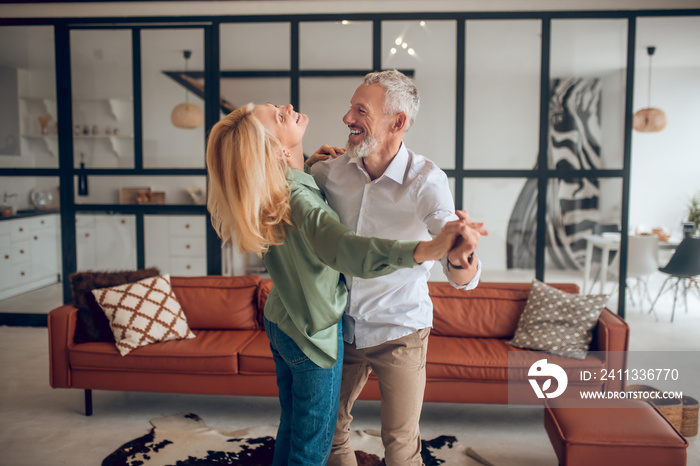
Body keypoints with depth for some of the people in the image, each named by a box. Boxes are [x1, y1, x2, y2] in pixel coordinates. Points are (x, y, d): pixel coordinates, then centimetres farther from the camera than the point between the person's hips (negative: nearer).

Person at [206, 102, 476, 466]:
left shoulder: (274, 191, -4)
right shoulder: (298, 199, -32)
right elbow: (345, 249, -52)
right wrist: (424, 250, -67)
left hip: (279, 323, 8)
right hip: (314, 334, -8)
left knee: (291, 424, 26)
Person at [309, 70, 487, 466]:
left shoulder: (426, 181, -21)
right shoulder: (330, 171, -9)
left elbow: (465, 280, -29)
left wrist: (460, 256, -53)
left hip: (399, 333, -3)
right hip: (342, 329, 4)